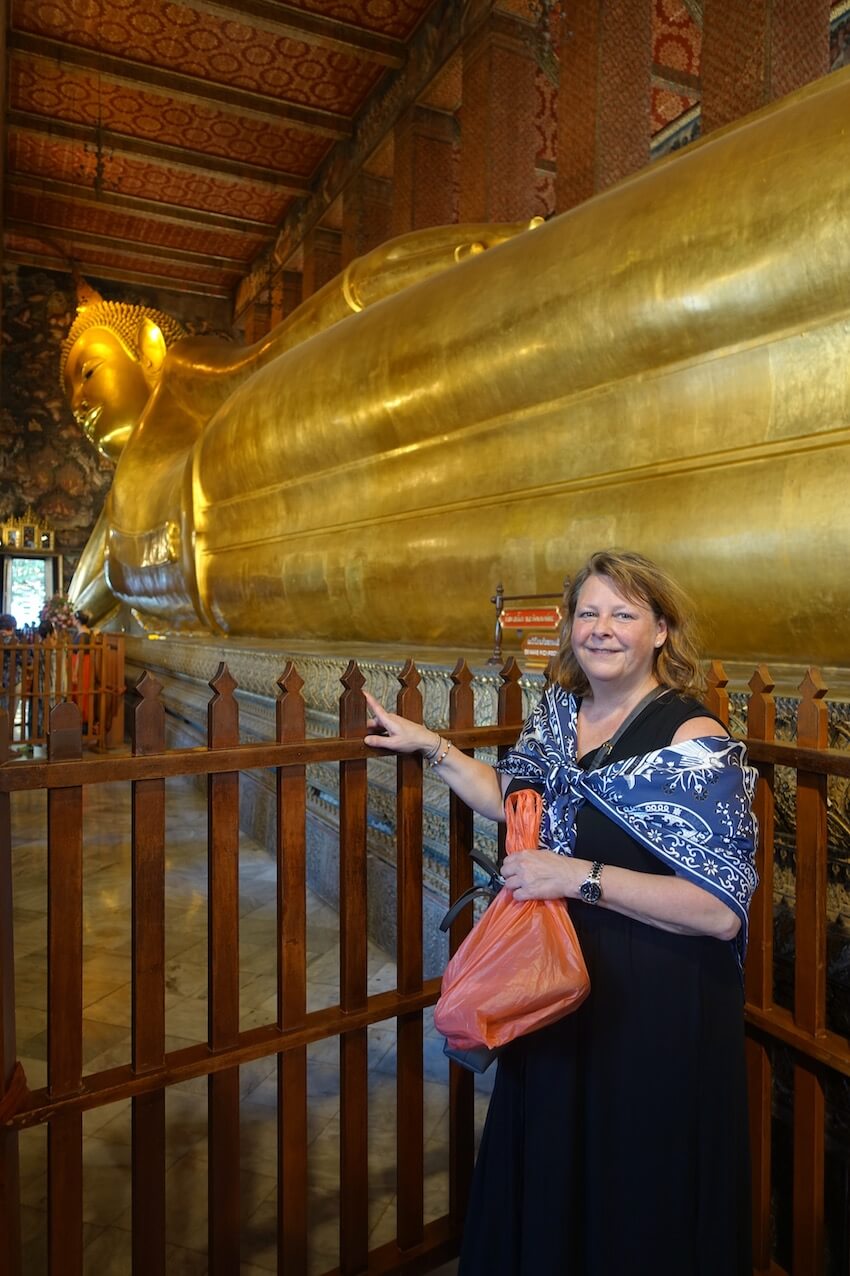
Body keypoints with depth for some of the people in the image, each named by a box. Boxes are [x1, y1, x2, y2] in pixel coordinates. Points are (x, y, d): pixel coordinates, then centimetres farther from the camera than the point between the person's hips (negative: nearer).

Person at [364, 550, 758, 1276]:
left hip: (656, 1005, -5)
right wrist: (431, 746, 8)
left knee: (637, 1200, 16)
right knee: (545, 1172, 24)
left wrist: (580, 876, -27)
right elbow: (517, 800, 14)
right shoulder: (557, 710, -1)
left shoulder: (695, 741, -19)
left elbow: (721, 910, -22)